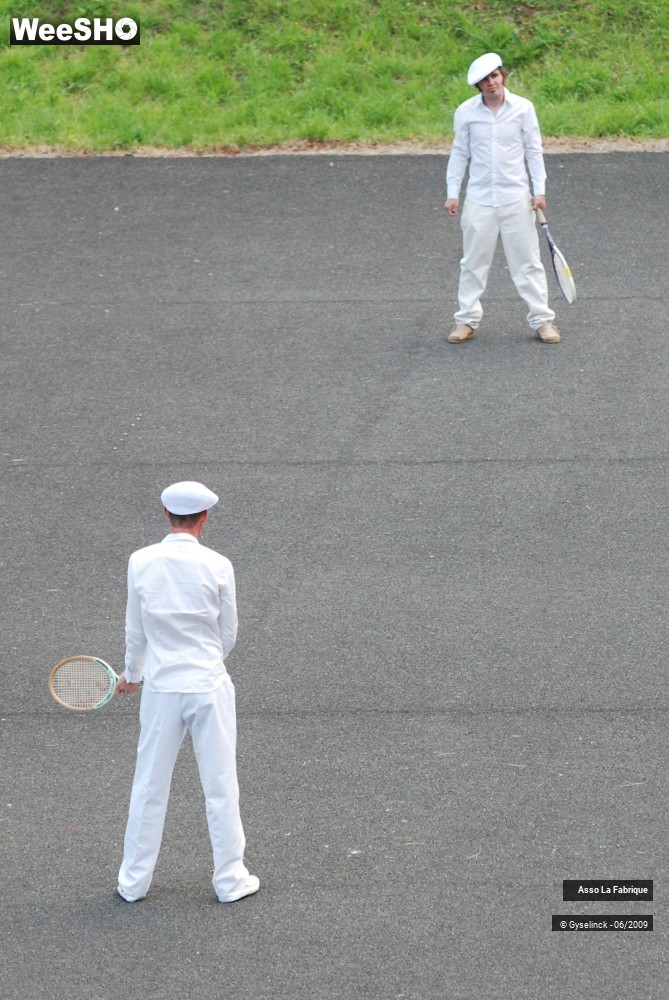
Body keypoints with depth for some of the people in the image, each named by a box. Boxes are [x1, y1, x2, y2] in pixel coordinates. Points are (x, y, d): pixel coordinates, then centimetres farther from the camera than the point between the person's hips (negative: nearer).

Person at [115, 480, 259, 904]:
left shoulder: (141, 562, -6)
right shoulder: (217, 566, -11)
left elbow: (135, 630, 5)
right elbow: (229, 635, -1)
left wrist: (132, 674, 22)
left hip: (161, 689, 2)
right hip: (209, 686, -2)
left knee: (149, 787, 12)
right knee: (221, 786, 8)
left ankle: (133, 881, 21)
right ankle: (230, 880, 17)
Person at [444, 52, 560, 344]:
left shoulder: (523, 108, -3)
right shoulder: (465, 112, -1)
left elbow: (534, 151, 3)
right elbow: (459, 154, 7)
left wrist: (539, 190, -2)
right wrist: (452, 193, 3)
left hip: (517, 198, -1)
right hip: (479, 199, 1)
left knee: (527, 262, 2)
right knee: (473, 263, 7)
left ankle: (542, 320, 9)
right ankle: (467, 320, 17)